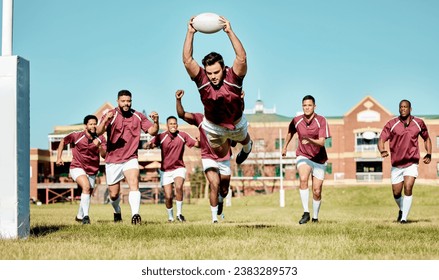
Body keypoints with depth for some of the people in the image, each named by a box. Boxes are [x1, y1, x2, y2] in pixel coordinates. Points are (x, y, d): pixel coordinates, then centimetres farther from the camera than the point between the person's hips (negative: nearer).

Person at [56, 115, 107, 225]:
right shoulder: (77, 135, -11)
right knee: (86, 187, -28)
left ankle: (79, 216, 37)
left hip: (92, 171, 4)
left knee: (87, 194, 13)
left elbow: (104, 155, -14)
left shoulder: (100, 138, -5)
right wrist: (59, 157, -1)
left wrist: (99, 146, -33)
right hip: (77, 167, -4)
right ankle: (86, 216, -28)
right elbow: (63, 141, 4)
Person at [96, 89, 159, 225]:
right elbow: (99, 132, -24)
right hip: (112, 160, 0)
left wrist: (156, 121, -25)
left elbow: (152, 131, -3)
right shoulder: (110, 115, -9)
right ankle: (117, 212, 40)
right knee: (114, 194, 9)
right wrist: (105, 121, -46)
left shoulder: (138, 116, 1)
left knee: (134, 183, -26)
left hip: (130, 159, 0)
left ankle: (135, 215, -36)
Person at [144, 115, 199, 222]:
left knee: (178, 187, -27)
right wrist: (149, 145, -42)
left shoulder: (182, 135, -2)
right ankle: (170, 217, 21)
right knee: (168, 196, -4)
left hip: (179, 168, 0)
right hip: (165, 170, 0)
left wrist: (199, 141, -26)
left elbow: (197, 144, -2)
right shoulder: (161, 136, -8)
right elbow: (147, 145, -17)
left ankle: (179, 213, -13)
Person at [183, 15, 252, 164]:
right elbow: (187, 60, -39)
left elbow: (242, 58, -47)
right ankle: (226, 140, 55)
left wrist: (229, 32, -52)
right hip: (213, 126, 0)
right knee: (221, 154, 21)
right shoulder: (202, 79, -28)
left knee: (244, 140, 32)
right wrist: (190, 33, -44)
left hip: (236, 123, 0)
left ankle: (247, 148, 69)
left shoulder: (232, 77, -31)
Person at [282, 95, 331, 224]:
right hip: (303, 156, 1)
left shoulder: (321, 121, -13)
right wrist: (285, 147, 29)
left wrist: (310, 140, -41)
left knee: (317, 191, 2)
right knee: (303, 179, -29)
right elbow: (290, 132, 19)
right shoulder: (296, 120, -5)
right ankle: (306, 213, -26)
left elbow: (322, 142, -22)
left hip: (319, 159, 0)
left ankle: (315, 217, 25)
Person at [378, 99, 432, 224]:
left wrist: (429, 155, 3)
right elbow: (381, 140, -11)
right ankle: (402, 210, 39)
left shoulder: (419, 123, 0)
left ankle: (404, 218, -12)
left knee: (408, 188, -20)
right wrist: (382, 151, -33)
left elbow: (427, 139, 16)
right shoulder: (391, 124, -6)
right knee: (396, 194, 6)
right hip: (396, 164, 1)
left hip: (411, 163, -1)